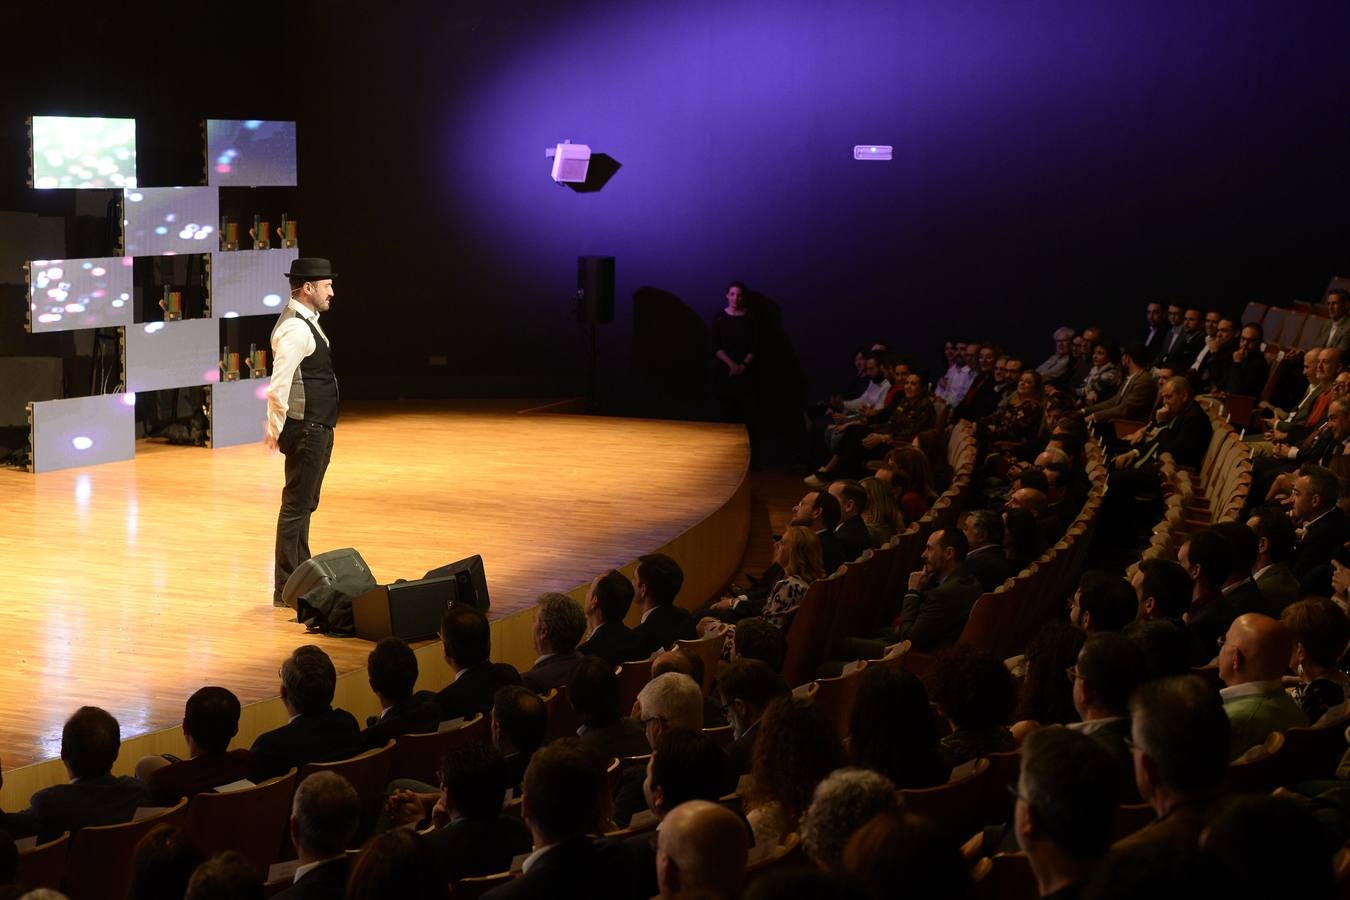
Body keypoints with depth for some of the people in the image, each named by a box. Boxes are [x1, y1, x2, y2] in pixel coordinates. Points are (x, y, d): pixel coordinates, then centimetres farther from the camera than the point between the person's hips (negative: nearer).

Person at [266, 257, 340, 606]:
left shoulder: (304, 322, 14)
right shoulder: (295, 329, -19)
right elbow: (278, 387, -25)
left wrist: (277, 427, 18)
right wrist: (276, 428, -16)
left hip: (317, 428, 10)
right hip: (306, 429, -10)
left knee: (305, 505, 18)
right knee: (296, 506, -5)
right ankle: (286, 589, 1)